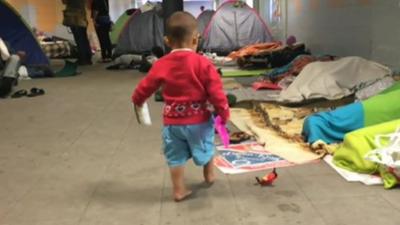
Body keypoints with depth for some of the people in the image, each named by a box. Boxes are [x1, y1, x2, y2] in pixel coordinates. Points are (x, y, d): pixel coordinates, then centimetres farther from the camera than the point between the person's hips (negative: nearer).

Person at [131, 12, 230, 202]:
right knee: (206, 149, 25)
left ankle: (179, 190, 20)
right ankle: (209, 176, 46)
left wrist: (137, 100, 25)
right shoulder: (203, 63, -15)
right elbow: (216, 91, -14)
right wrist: (224, 113, -1)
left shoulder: (161, 65, -7)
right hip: (199, 120, -1)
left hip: (172, 122, 1)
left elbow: (145, 86, 5)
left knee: (176, 157, 14)